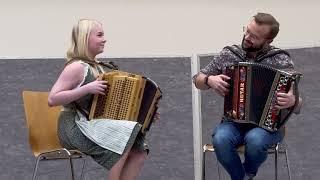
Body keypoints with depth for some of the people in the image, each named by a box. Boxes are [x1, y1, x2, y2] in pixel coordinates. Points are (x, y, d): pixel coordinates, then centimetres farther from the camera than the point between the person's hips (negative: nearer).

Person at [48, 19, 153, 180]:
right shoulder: (77, 67, -11)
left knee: (139, 153, -10)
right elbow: (52, 100, -19)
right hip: (75, 127, -8)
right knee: (125, 136, -27)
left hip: (95, 125, 8)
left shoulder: (98, 68, 15)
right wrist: (88, 88, -24)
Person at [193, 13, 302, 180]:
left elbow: (297, 105, -4)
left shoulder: (281, 61, -6)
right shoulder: (228, 54, 2)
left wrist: (293, 101, -28)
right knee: (220, 139, -32)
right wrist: (209, 80, -11)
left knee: (255, 140, -35)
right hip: (233, 121, 2)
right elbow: (198, 80, 12)